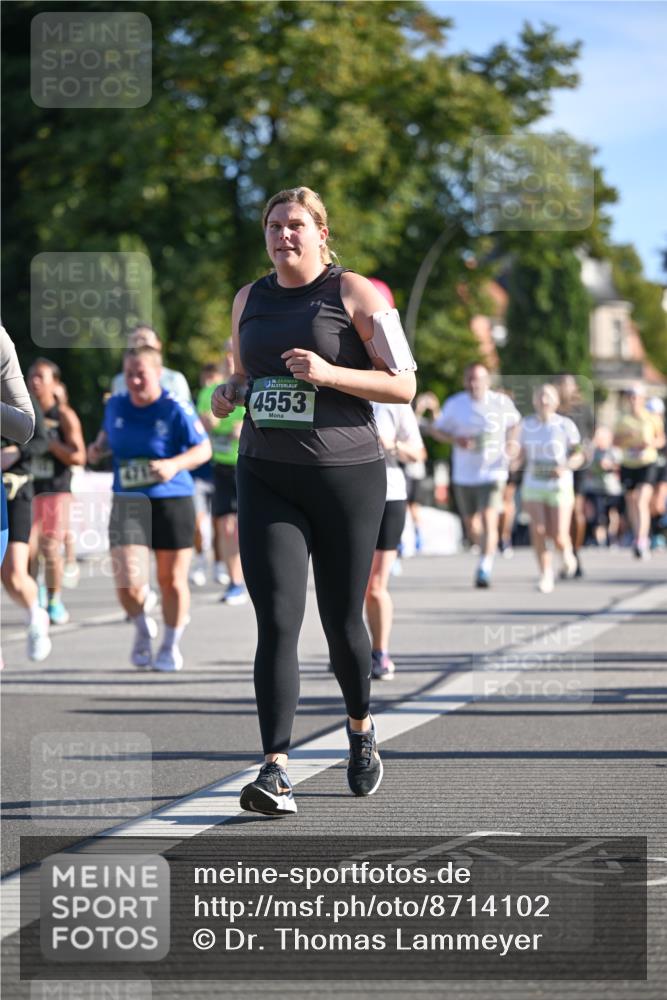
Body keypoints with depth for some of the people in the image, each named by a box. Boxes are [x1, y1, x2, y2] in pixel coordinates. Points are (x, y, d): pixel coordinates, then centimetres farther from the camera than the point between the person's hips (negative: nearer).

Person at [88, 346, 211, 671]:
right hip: (127, 504, 2)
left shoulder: (175, 409, -10)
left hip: (172, 501, -2)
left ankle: (171, 646, 29)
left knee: (172, 580, 6)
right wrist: (98, 447, 3)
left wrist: (174, 464, -25)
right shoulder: (115, 406, 3)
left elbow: (203, 449, -8)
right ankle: (143, 629, 21)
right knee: (128, 583, -12)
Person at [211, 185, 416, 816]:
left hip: (346, 477, -3)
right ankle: (275, 772, -15)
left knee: (341, 622, 7)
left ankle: (361, 727, 37)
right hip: (266, 477, 3)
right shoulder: (249, 299, 12)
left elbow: (403, 386, -5)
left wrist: (328, 373, -18)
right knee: (276, 621, -11)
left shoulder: (353, 293, -3)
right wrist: (228, 392, 4)